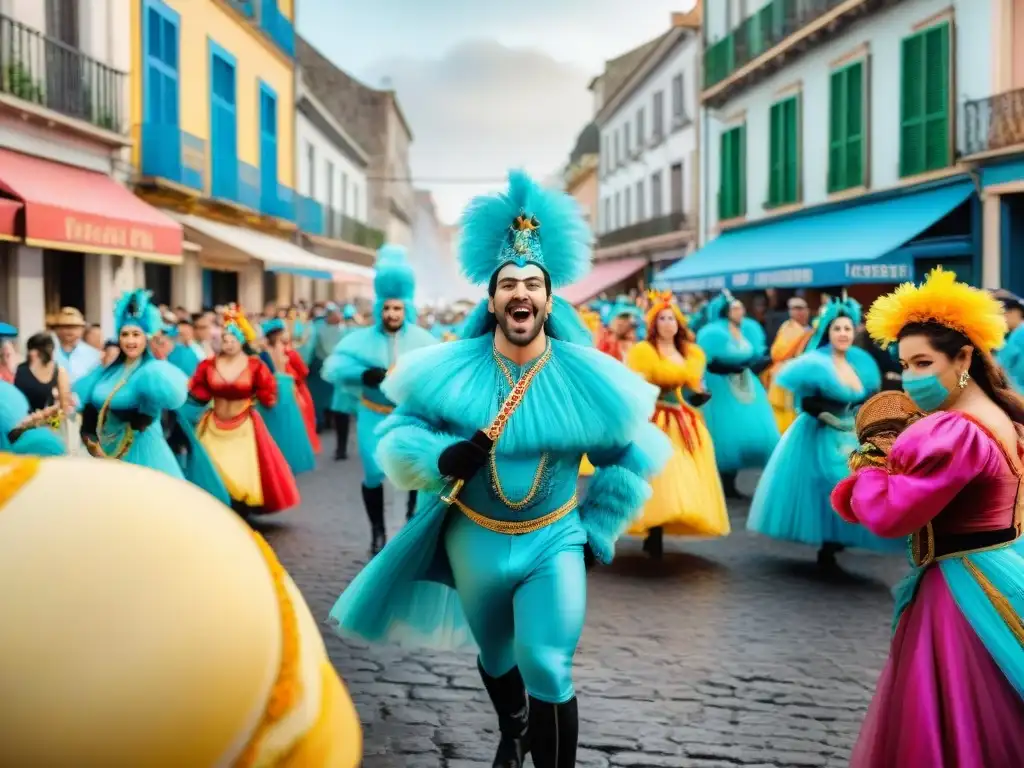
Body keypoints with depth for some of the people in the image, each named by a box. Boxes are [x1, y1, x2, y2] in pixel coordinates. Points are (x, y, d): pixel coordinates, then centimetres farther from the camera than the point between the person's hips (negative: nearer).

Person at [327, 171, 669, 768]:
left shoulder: (586, 376, -11)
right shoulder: (452, 368, -11)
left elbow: (634, 454, 1)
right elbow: (397, 434, -4)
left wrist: (597, 529, -1)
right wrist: (442, 458, -26)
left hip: (554, 541, -2)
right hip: (474, 540, 2)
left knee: (547, 669, -17)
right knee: (495, 658, 23)